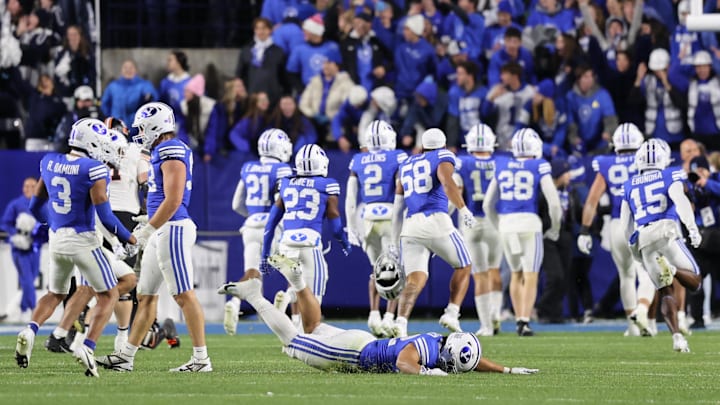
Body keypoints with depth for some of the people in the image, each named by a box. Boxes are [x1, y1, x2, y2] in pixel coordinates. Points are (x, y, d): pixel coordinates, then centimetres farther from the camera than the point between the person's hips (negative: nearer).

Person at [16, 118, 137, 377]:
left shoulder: (49, 163, 3)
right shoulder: (93, 170, -15)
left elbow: (35, 207, 13)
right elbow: (104, 215, -17)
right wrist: (129, 239, -2)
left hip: (56, 239, 6)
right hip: (83, 240, -6)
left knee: (55, 294, 25)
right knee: (108, 296, 10)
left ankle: (30, 331, -2)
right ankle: (87, 347, -9)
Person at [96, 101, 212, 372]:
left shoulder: (172, 153, -15)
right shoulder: (163, 152, 15)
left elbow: (173, 201, -21)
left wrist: (144, 233, -18)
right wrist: (147, 231, 20)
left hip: (172, 229, -10)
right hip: (162, 231, 10)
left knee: (184, 295, -7)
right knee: (146, 296, 12)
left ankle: (201, 358, -5)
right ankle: (126, 357, 17)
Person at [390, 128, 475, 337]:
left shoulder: (406, 165, 24)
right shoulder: (443, 157, 8)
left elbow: (397, 207, 25)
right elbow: (447, 182, -15)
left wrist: (395, 241, 29)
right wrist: (463, 209, -18)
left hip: (411, 226, 4)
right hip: (436, 222, -4)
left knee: (415, 281, -2)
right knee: (463, 267, 15)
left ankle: (401, 321, -25)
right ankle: (452, 313, 0)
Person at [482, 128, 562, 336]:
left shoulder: (502, 167, 10)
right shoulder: (539, 167, -2)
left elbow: (488, 204, 15)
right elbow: (553, 202, -6)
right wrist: (555, 228, 10)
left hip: (506, 224, 4)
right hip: (529, 222, -4)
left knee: (516, 274, 20)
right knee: (530, 277, 1)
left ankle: (519, 319, 22)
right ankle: (525, 322, -10)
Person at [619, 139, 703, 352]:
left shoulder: (629, 186, 20)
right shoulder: (670, 176, 9)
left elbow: (625, 223, 19)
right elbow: (680, 199, -10)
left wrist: (634, 246, 32)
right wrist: (692, 228, -17)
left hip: (643, 239, 4)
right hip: (666, 231, -4)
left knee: (666, 292, 8)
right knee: (694, 282, 4)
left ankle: (677, 337, -9)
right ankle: (671, 269, -28)